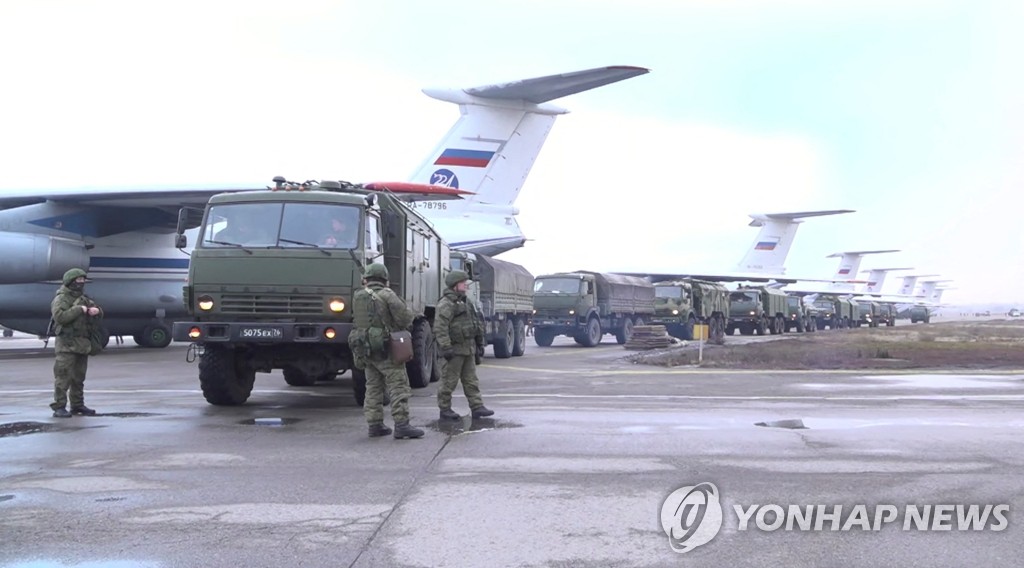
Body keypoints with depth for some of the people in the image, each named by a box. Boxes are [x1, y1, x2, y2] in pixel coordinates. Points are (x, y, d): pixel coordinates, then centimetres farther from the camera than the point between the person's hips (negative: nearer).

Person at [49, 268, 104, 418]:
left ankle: (77, 405, 20)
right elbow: (59, 316, -22)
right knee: (63, 377, -9)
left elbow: (99, 314, 24)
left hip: (83, 343, 8)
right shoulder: (61, 299, -6)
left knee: (79, 377, 13)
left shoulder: (83, 298, 18)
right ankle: (59, 407, -8)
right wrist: (79, 309, -19)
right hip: (67, 344, -8)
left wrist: (96, 310, 0)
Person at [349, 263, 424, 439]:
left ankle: (375, 425, 13)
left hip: (365, 349, 6)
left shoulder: (357, 297, 8)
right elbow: (405, 316, -13)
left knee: (373, 387, 13)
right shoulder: (387, 295, -9)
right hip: (385, 348, -6)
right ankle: (401, 425, -12)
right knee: (399, 386, -5)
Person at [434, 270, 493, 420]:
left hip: (468, 348, 9)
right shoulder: (446, 304, -13)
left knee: (471, 380, 9)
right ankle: (445, 409, 8)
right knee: (449, 381, 0)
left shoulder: (465, 303, 18)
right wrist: (446, 348, -25)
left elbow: (476, 324, 25)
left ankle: (477, 407, 11)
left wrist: (479, 344, 22)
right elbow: (440, 328, -20)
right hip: (455, 349, -9)